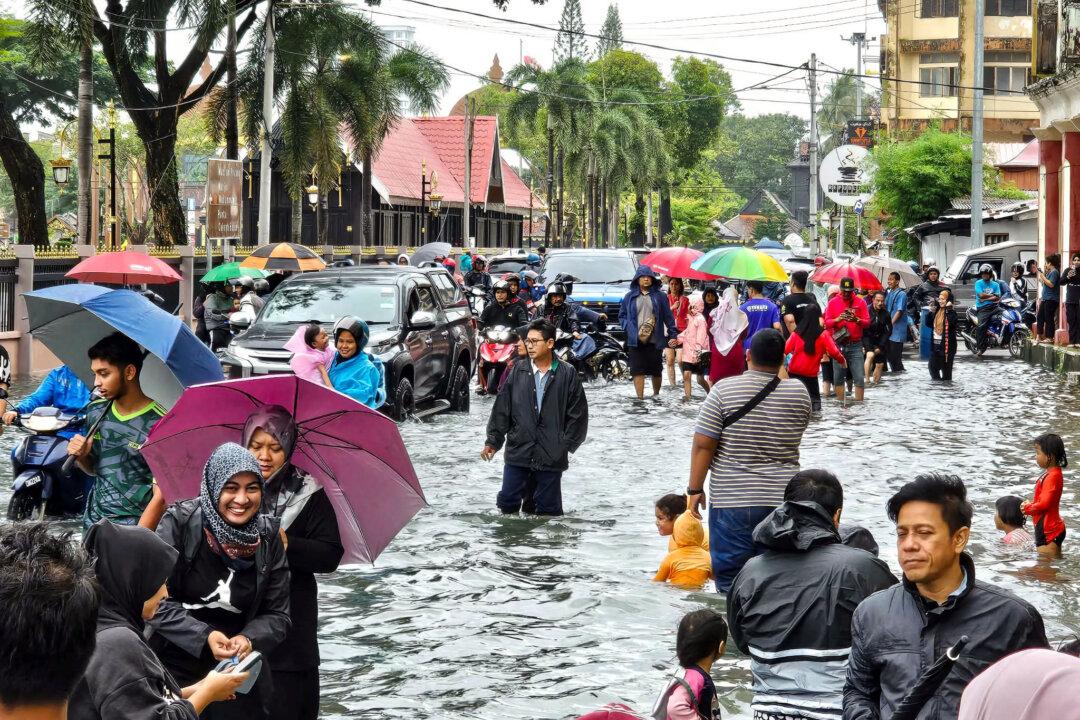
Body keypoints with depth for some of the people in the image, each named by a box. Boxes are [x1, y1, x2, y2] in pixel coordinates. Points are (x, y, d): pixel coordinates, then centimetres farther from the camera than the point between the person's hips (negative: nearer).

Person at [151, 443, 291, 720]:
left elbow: (277, 614, 1)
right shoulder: (180, 522, -11)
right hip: (175, 666, -2)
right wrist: (204, 637, -24)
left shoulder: (268, 537, -2)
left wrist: (250, 640, -20)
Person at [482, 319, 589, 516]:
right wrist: (492, 442, 2)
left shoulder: (568, 375, -3)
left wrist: (566, 445, -4)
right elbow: (501, 409, 5)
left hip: (551, 456, -2)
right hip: (518, 453, 2)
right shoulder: (518, 372, 3)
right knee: (507, 502, 6)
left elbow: (578, 415, 0)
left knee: (549, 507, 8)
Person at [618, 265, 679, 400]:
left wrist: (673, 334, -2)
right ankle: (640, 398, -3)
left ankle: (656, 394, 28)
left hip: (654, 340, -1)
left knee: (656, 370, 8)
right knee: (637, 370, -5)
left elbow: (668, 317, 4)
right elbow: (622, 315, 14)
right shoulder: (630, 297, 8)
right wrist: (628, 327, -4)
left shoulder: (659, 296, 4)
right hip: (635, 340, 1)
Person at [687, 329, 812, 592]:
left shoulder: (724, 390, -9)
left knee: (730, 579, 4)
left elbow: (703, 445, -10)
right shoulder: (799, 393, 0)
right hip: (784, 501, 3)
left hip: (732, 501, -3)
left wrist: (695, 489, 1)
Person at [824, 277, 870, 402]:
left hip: (855, 345, 0)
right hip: (838, 345, 1)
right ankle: (840, 403, 9)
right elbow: (827, 323, 3)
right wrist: (837, 319, -17)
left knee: (859, 378, -5)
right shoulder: (833, 302, 6)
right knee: (838, 377, 2)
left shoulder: (860, 302, 6)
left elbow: (867, 322, 2)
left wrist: (857, 320, -18)